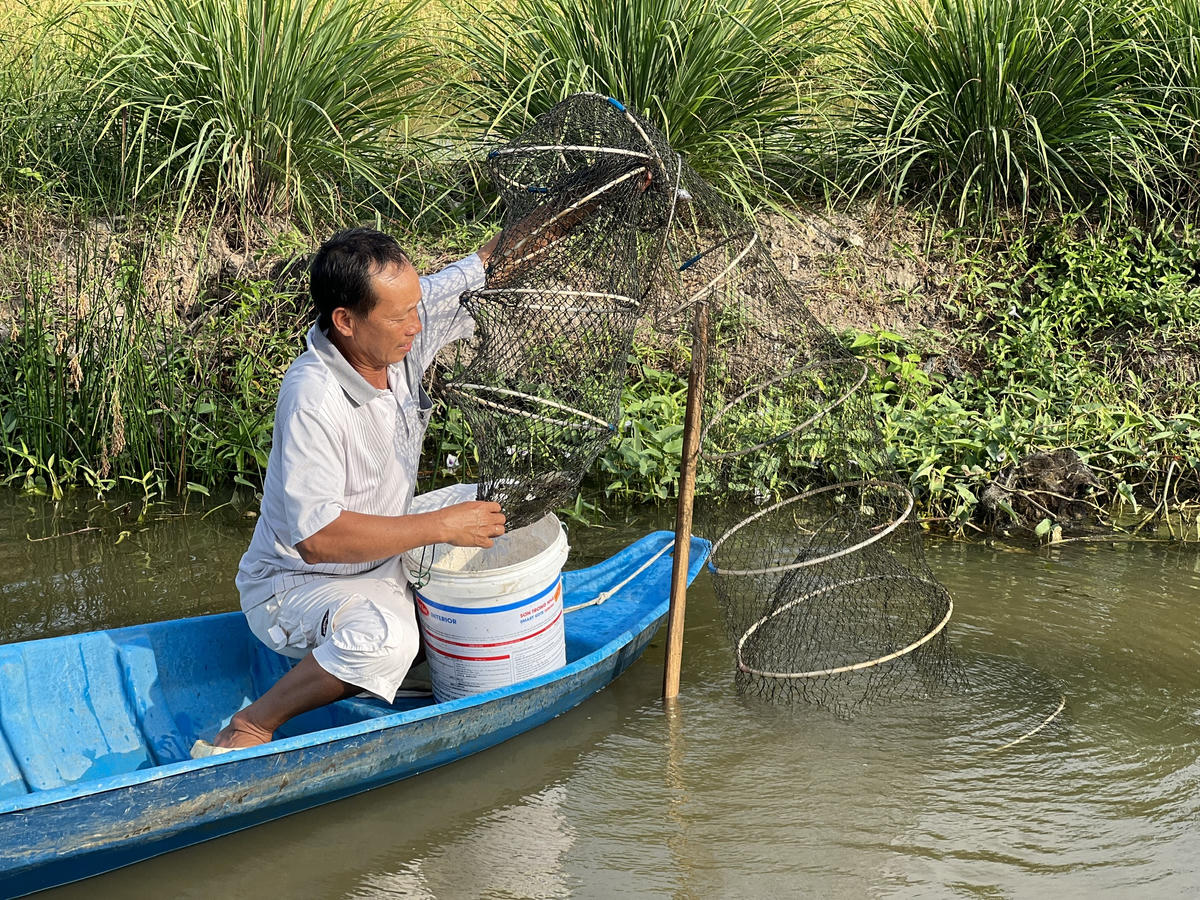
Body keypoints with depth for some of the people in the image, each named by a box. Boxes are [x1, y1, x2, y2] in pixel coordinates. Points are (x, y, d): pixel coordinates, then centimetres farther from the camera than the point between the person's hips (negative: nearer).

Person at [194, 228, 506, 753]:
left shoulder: (398, 337, -10)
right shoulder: (313, 398, -31)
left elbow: (484, 266, 3)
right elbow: (318, 537, -34)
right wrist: (441, 526, -31)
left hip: (379, 564, 8)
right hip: (294, 586, -8)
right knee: (386, 638, -36)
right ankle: (251, 728, -17)